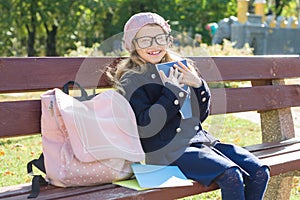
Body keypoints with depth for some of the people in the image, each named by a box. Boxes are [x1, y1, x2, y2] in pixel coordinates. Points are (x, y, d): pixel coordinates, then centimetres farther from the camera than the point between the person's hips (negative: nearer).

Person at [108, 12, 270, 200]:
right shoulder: (132, 80, -1)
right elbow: (144, 128, -14)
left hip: (200, 139, 7)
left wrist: (198, 85, 1)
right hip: (169, 150, -7)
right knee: (231, 175, -27)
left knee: (260, 171, -9)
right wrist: (172, 90, -12)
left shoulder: (179, 70, 16)